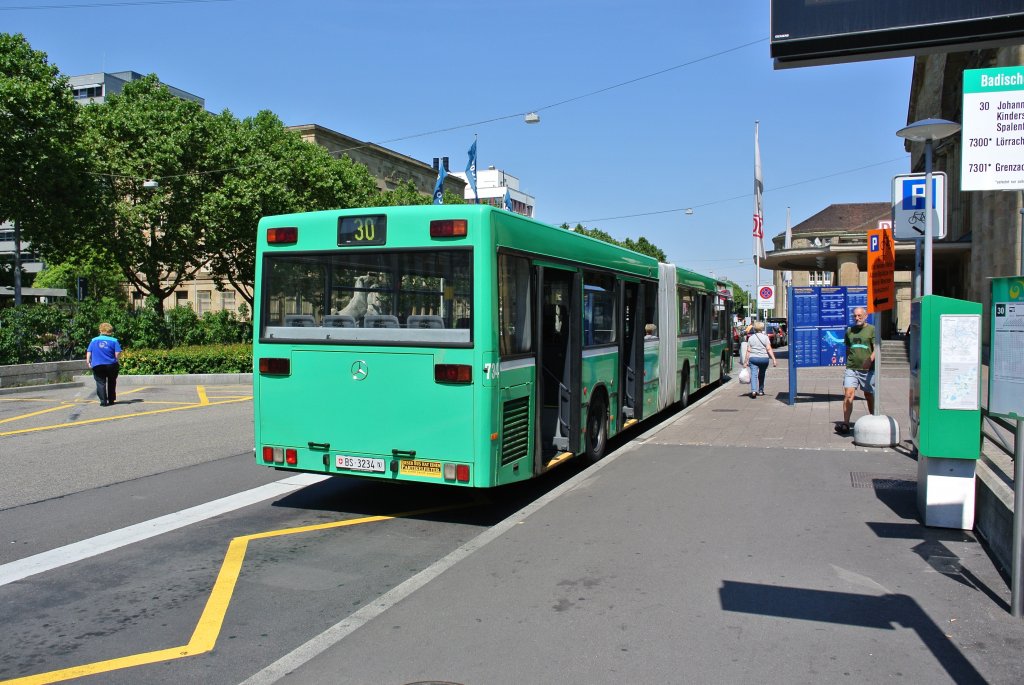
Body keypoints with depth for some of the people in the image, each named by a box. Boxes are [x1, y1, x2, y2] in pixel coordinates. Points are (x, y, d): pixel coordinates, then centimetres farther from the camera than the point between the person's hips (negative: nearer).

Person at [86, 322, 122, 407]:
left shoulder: (93, 340, 5)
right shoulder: (114, 340, -4)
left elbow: (88, 352, 2)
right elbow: (117, 353, -11)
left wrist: (88, 362, 8)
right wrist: (118, 361, 4)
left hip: (97, 365, 0)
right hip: (111, 365, 0)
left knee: (100, 383, 3)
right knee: (111, 383, 17)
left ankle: (103, 401, -8)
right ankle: (111, 400, 21)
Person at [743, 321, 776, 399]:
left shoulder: (751, 338, 4)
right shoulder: (765, 337, 1)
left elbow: (748, 350, 2)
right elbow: (769, 349, -7)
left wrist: (746, 361, 5)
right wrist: (774, 359, -9)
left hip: (753, 358, -1)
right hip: (764, 358, 1)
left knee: (753, 374, -8)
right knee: (761, 375, 18)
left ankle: (753, 390, -28)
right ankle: (761, 390, 29)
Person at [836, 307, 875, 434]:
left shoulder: (872, 329, -1)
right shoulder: (849, 331, 12)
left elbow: (876, 348, -9)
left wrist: (870, 360, -26)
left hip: (868, 369, -2)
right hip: (851, 369, 2)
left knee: (869, 395, 12)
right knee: (848, 395, -12)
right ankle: (845, 423, -17)